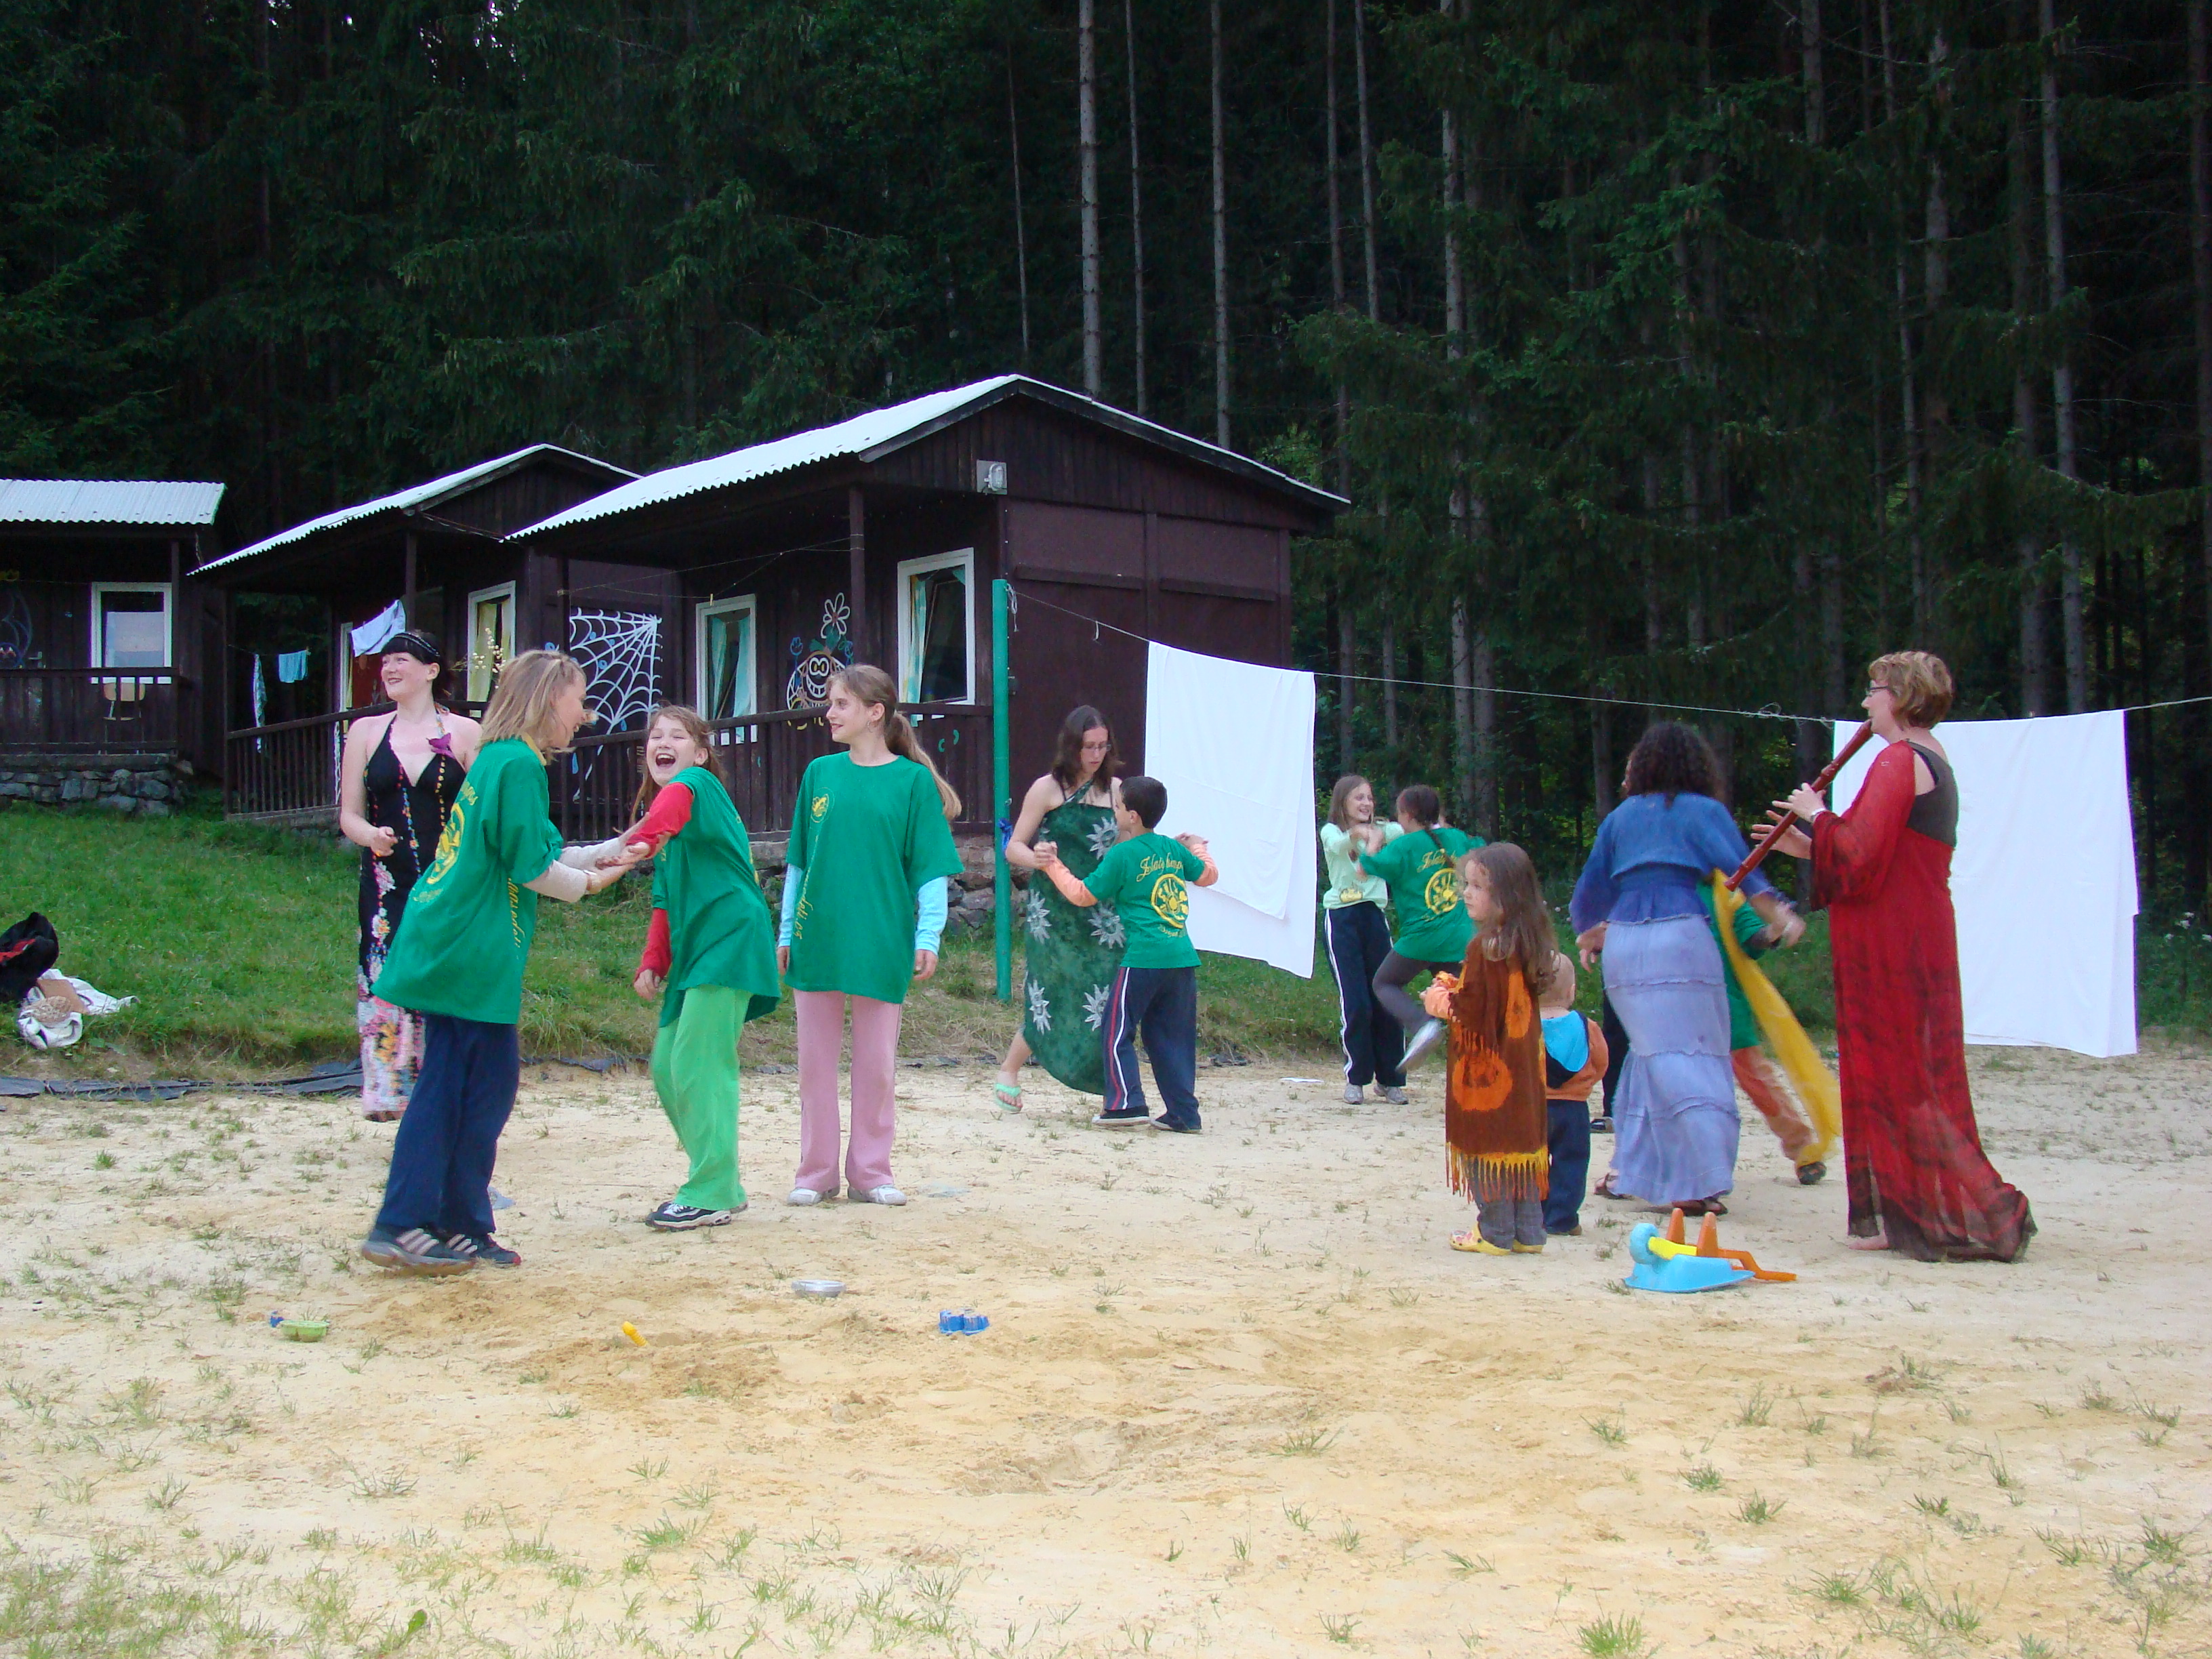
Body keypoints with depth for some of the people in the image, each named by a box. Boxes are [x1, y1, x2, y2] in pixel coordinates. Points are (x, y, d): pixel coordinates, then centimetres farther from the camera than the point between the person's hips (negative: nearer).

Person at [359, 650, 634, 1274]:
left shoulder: (496, 760, 16)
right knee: (486, 1085, -2)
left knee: (448, 1086, 10)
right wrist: (587, 883, 1)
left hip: (447, 949, 10)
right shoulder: (518, 764, -13)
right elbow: (528, 869, -15)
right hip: (474, 955, -10)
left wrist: (600, 854, 21)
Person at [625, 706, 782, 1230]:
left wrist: (645, 837, -53)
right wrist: (652, 963, 13)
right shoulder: (667, 817, 21)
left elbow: (676, 796, -35)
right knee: (666, 1065, 11)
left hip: (728, 941, -10)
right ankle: (722, 1179, 21)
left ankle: (711, 1195, -5)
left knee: (698, 1066, -12)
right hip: (693, 950, 10)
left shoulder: (698, 783, -8)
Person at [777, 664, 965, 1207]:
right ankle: (816, 1172, 17)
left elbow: (931, 868, -3)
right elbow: (798, 861, 12)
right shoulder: (820, 774, 7)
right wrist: (787, 932, 9)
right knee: (815, 1061, 8)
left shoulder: (912, 780, -3)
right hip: (817, 938, 3)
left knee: (876, 1064, 5)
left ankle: (870, 1172, 16)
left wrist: (928, 936, -10)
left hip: (881, 942, -3)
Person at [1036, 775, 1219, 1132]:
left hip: (1142, 958, -6)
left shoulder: (1121, 855, -5)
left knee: (1117, 1033, 3)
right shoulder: (1173, 849, 11)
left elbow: (1084, 895, 2)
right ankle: (1184, 1113, 8)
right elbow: (1208, 875, 26)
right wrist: (1197, 848, 45)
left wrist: (1053, 865, 13)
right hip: (1183, 957, 6)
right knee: (1174, 1036, 11)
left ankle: (1126, 1104, -5)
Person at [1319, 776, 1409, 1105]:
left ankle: (1390, 1079, 9)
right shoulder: (1331, 831, 5)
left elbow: (1400, 830, -11)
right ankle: (1356, 1078, 5)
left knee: (1387, 998, 0)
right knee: (1354, 1001, -7)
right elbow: (1337, 844, -21)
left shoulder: (1381, 830, 14)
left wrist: (1375, 838, -32)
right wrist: (1358, 834, -43)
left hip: (1374, 915, 3)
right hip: (1341, 917, -3)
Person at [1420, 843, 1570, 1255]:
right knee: (1520, 1142, 12)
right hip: (1522, 1062, 8)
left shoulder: (1485, 947, -19)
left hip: (1486, 1066, -8)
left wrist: (1438, 1002, -1)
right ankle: (1528, 1232, 16)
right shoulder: (1529, 943, 6)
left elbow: (1471, 1011, -19)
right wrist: (1456, 991, 15)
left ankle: (1496, 1233, 5)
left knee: (1487, 1145, 1)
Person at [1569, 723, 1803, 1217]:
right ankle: (1701, 1182, -15)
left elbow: (1592, 888, 23)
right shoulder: (1703, 810, 8)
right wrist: (1781, 916, -13)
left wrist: (1588, 937, 40)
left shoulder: (1619, 818, 19)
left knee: (1651, 1053, 15)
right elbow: (1741, 869, -7)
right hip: (1679, 935, -4)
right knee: (1690, 1058, -6)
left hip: (1621, 942, 4)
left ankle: (1633, 1170, 16)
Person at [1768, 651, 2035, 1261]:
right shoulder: (1933, 762, 18)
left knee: (1892, 1071, -5)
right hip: (1916, 936, 10)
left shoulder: (1900, 760, -14)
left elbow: (1861, 856, -21)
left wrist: (1818, 817, -5)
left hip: (1891, 947, -10)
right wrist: (1812, 847, 20)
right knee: (1909, 1073, 12)